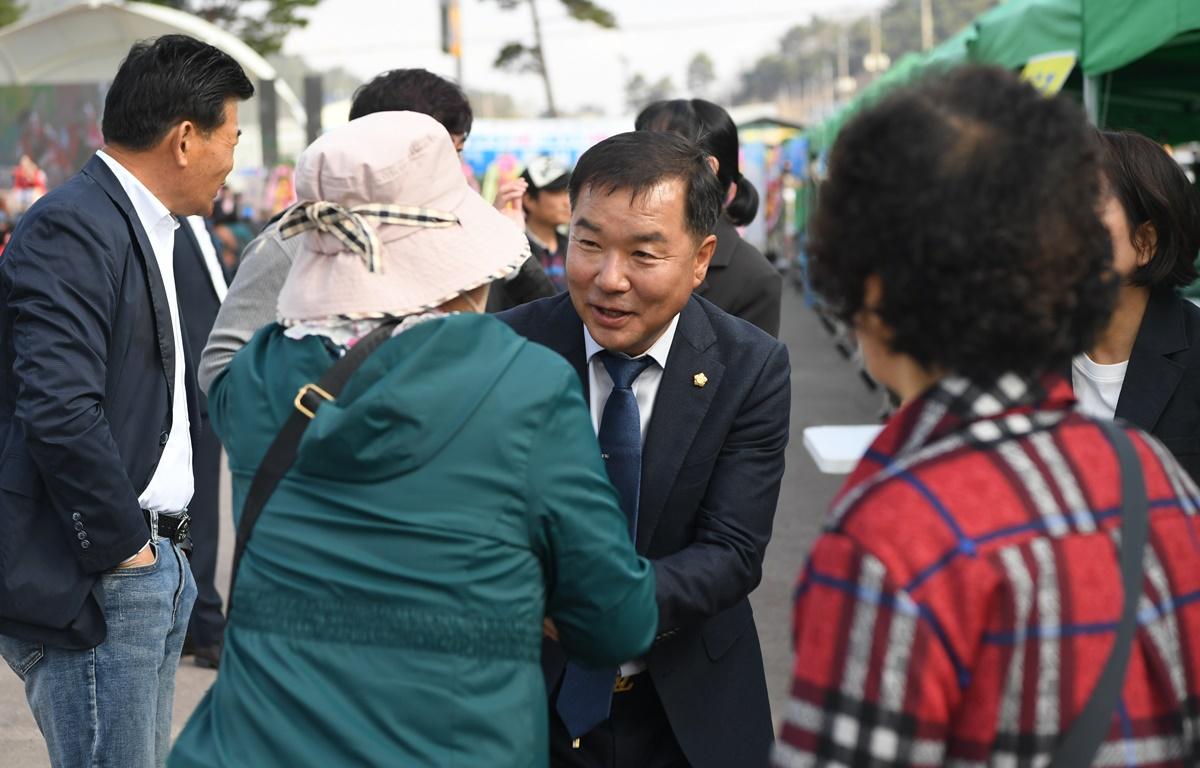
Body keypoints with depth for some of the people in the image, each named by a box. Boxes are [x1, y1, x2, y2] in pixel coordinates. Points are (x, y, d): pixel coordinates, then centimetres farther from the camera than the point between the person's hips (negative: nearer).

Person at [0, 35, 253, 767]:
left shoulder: (149, 231, 16)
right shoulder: (71, 229, -15)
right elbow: (60, 411, -24)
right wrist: (124, 544, -16)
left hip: (153, 562, 10)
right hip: (92, 579, -10)